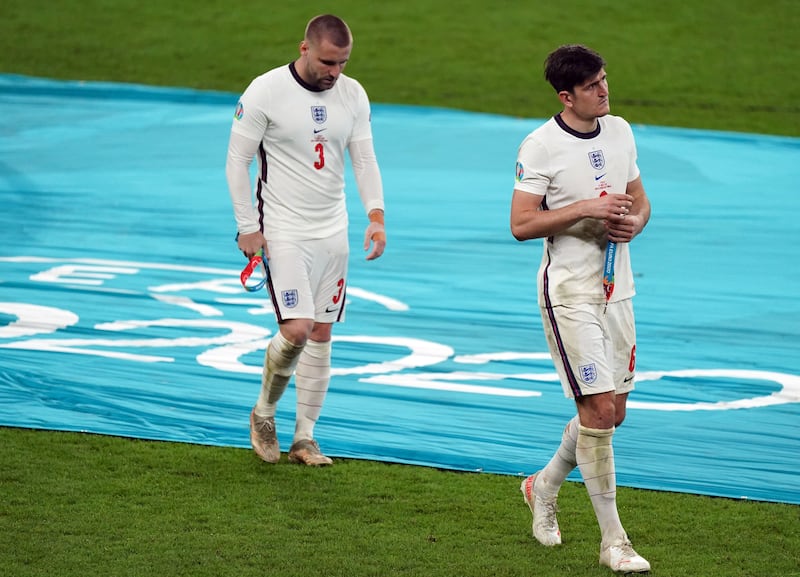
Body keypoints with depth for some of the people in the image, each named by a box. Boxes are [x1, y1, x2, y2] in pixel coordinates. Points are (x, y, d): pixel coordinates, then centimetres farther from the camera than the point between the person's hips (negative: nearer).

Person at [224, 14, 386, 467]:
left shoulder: (353, 95, 2)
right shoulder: (266, 92, -12)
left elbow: (365, 159, 7)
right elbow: (238, 160, -7)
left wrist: (376, 216, -7)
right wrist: (248, 227, -10)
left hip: (333, 232, 5)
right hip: (284, 232, -5)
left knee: (321, 334, 7)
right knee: (296, 330, -15)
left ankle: (305, 437, 16)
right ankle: (264, 412, 11)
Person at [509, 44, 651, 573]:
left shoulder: (620, 131, 8)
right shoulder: (540, 146, -12)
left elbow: (640, 200, 18)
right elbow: (521, 224, -13)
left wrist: (634, 222, -5)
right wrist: (588, 208, -21)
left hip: (616, 288, 7)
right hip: (569, 291, -7)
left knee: (613, 411, 11)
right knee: (599, 408, -11)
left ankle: (545, 487, 36)